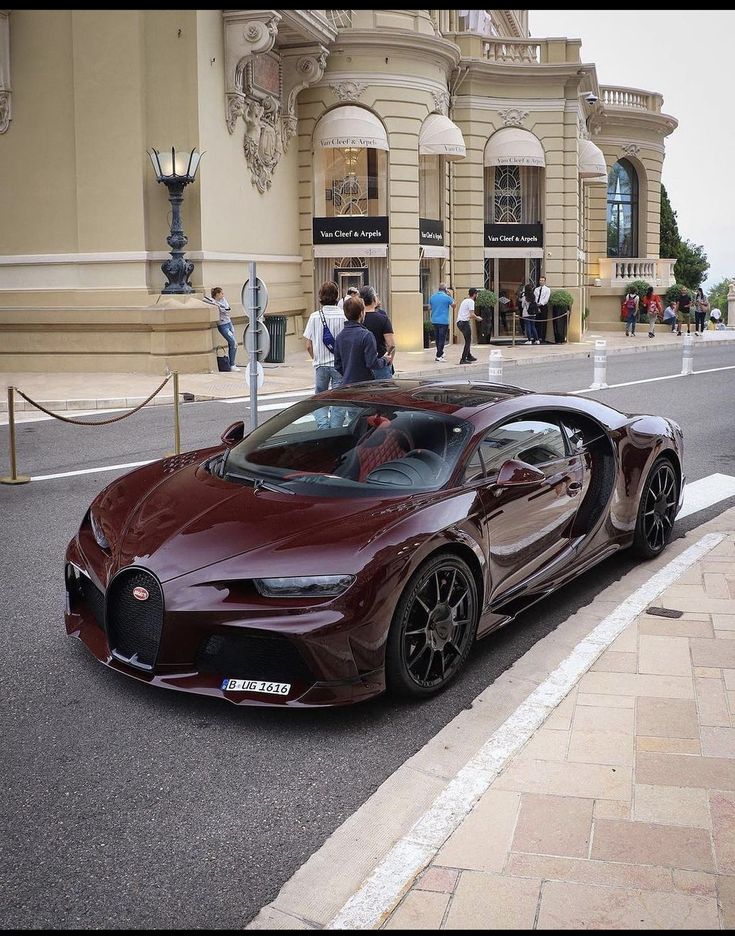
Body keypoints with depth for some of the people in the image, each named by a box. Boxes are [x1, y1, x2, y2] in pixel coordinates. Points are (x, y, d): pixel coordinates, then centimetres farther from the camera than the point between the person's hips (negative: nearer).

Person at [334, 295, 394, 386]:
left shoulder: (340, 336, 5)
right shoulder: (366, 335, -15)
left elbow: (337, 365, 10)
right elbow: (372, 363, -17)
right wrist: (385, 360, 1)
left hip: (346, 383, 6)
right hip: (364, 385, -6)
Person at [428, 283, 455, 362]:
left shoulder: (432, 297, 5)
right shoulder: (447, 297, -10)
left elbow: (430, 307, 15)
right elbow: (454, 305, 3)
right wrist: (450, 296, 8)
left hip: (434, 321, 6)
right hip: (443, 321, -6)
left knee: (437, 338, 15)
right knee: (442, 338, -3)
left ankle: (440, 353, 27)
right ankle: (439, 356, -7)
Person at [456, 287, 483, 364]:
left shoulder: (465, 300, 18)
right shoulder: (471, 301, -10)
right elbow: (472, 315, -17)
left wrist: (476, 317, 26)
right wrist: (478, 318, 0)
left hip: (459, 322, 9)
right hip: (464, 322, -9)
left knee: (468, 340, 22)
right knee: (468, 341, -4)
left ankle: (469, 356, 31)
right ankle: (463, 359, -8)